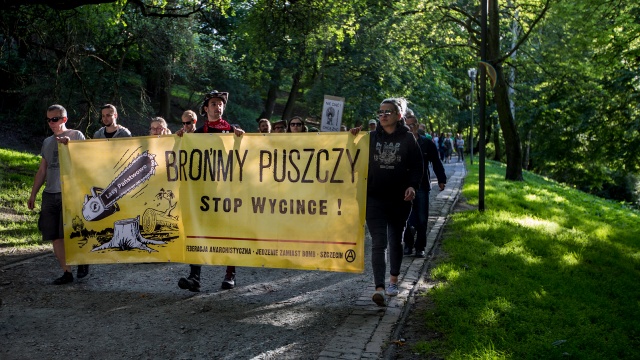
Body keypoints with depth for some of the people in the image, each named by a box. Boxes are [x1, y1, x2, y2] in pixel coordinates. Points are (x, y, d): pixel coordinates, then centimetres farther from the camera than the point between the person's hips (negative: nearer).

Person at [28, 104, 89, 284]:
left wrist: (69, 143, -21)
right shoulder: (47, 142, 17)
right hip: (50, 194, 6)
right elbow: (42, 171, 19)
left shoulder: (76, 135, 2)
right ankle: (67, 272, 9)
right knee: (55, 236, 3)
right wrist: (33, 194, 15)